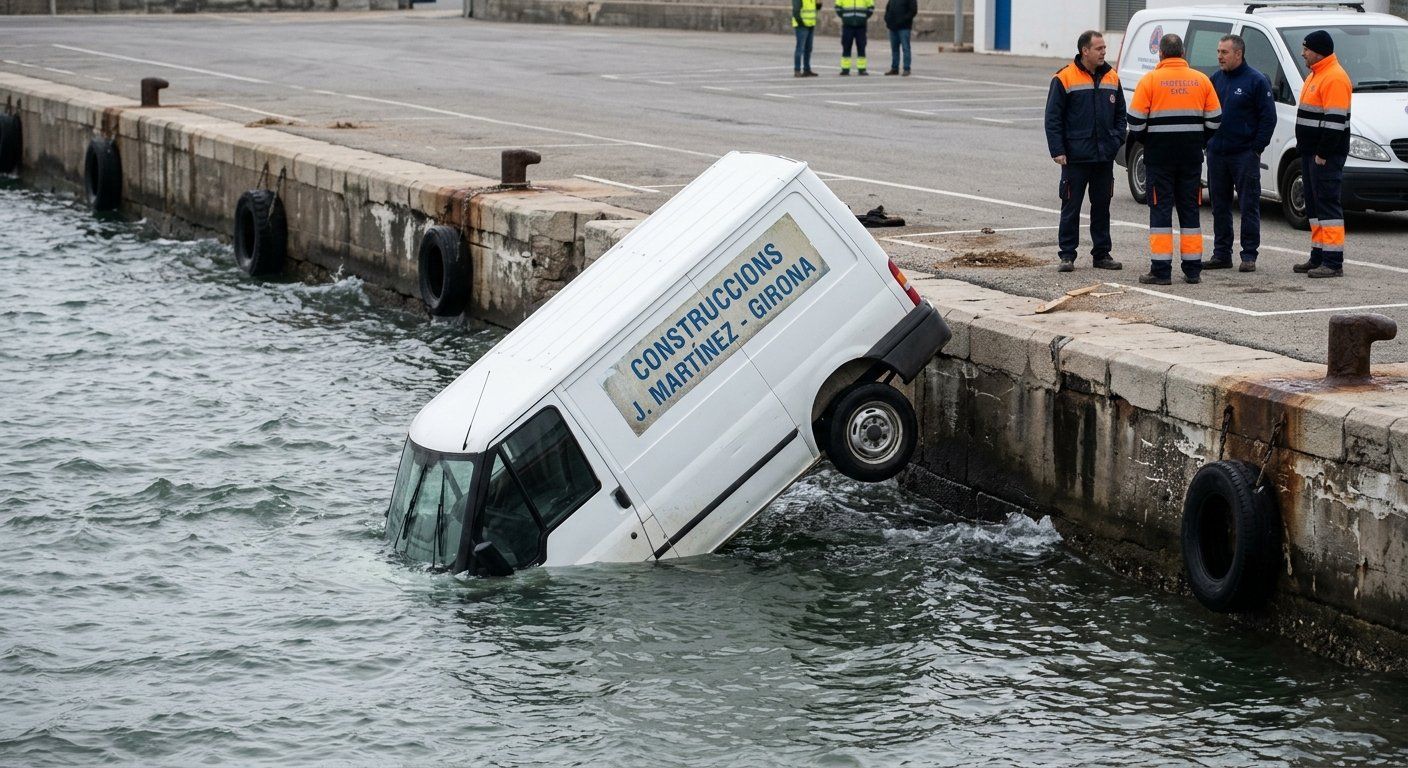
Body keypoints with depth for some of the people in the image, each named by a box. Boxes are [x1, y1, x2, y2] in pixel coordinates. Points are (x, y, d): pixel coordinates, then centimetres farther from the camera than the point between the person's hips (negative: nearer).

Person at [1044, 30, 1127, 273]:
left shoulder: (1112, 78, 9)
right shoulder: (1064, 78, -6)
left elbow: (1120, 114, 17)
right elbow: (1053, 118, -6)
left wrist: (1117, 140, 3)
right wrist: (1057, 150, -11)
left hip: (1105, 156, 4)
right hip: (1075, 157, -4)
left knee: (1102, 206, 10)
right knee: (1071, 207, 0)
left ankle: (1102, 254, 17)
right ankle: (1067, 255, 6)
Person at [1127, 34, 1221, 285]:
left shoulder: (1150, 80, -7)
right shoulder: (1201, 80, 4)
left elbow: (1136, 122, -8)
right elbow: (1214, 120, 6)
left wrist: (1147, 141, 10)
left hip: (1159, 156, -3)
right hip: (1192, 156, 3)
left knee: (1161, 210, 0)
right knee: (1189, 209, 10)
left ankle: (1161, 270, -4)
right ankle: (1193, 270, 11)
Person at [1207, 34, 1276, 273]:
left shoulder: (1256, 81, -6)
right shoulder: (1216, 78, 11)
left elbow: (1269, 117, -7)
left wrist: (1257, 147, -10)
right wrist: (1207, 141, 7)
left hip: (1245, 154, -6)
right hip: (1216, 153, 6)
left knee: (1249, 206, -1)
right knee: (1219, 206, 10)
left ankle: (1249, 255, 2)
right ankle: (1221, 253, 17)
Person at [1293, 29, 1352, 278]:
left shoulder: (1335, 78, -16)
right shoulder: (1316, 75, 17)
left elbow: (1334, 122, -22)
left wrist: (1322, 155, -22)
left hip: (1326, 155, -11)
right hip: (1311, 152, 11)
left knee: (1327, 204, -10)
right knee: (1314, 203, 13)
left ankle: (1333, 262, -10)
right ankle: (1318, 257, 19)